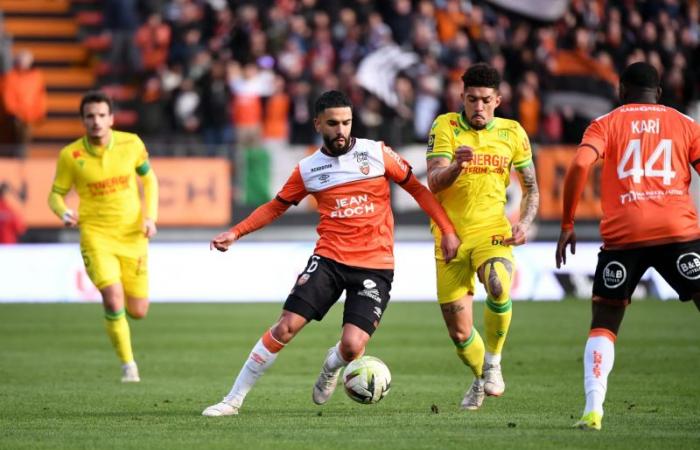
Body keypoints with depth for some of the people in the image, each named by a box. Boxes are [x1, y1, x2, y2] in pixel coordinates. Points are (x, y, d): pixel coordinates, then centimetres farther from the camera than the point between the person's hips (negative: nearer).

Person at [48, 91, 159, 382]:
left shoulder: (131, 144, -4)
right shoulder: (70, 155, -9)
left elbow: (149, 179, 11)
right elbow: (56, 194, 3)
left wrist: (150, 217, -1)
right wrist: (64, 213, -20)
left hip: (133, 235, 2)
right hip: (96, 235, -2)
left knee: (137, 312, 3)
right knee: (113, 299, -22)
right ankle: (128, 366, -4)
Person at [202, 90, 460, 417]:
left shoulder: (377, 154, 0)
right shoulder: (308, 169, 5)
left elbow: (417, 189, 8)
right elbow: (276, 206, 17)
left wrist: (447, 231, 3)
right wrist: (236, 232, 5)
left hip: (375, 266, -1)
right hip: (329, 258, 1)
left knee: (352, 347, -16)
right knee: (286, 326, -13)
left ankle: (331, 366, 24)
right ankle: (234, 399, -2)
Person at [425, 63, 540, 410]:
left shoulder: (512, 133, 4)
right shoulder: (445, 127, -3)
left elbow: (531, 188, 14)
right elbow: (434, 183, -13)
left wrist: (525, 222, -4)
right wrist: (457, 165, -34)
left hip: (492, 232, 0)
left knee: (498, 286, -33)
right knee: (459, 332, 2)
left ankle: (493, 362, -10)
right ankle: (481, 379, 34)